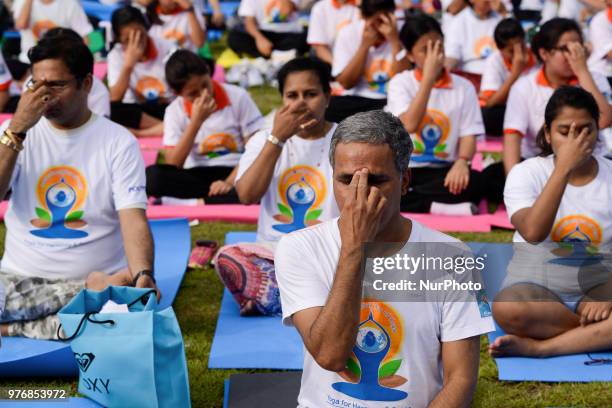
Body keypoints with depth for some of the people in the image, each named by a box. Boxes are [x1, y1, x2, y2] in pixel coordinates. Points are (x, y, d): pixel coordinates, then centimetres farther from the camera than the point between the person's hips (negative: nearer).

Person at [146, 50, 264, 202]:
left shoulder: (238, 97, -2)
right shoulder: (175, 111, 1)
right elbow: (172, 166, -8)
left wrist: (230, 182, -18)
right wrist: (196, 122, -15)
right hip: (196, 177, 2)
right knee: (152, 176, -30)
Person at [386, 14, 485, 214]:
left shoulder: (463, 87, 6)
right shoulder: (400, 83, 1)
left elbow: (469, 135, -1)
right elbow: (409, 125, -16)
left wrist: (462, 162, -23)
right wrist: (428, 78, -18)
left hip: (443, 171, 1)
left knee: (474, 181, -32)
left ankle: (403, 201, -25)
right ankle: (440, 208, -27)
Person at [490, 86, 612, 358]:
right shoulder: (526, 173, -7)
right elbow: (533, 233, -26)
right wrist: (564, 168, -26)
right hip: (535, 289, -2)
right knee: (507, 307, -36)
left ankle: (537, 347, -25)